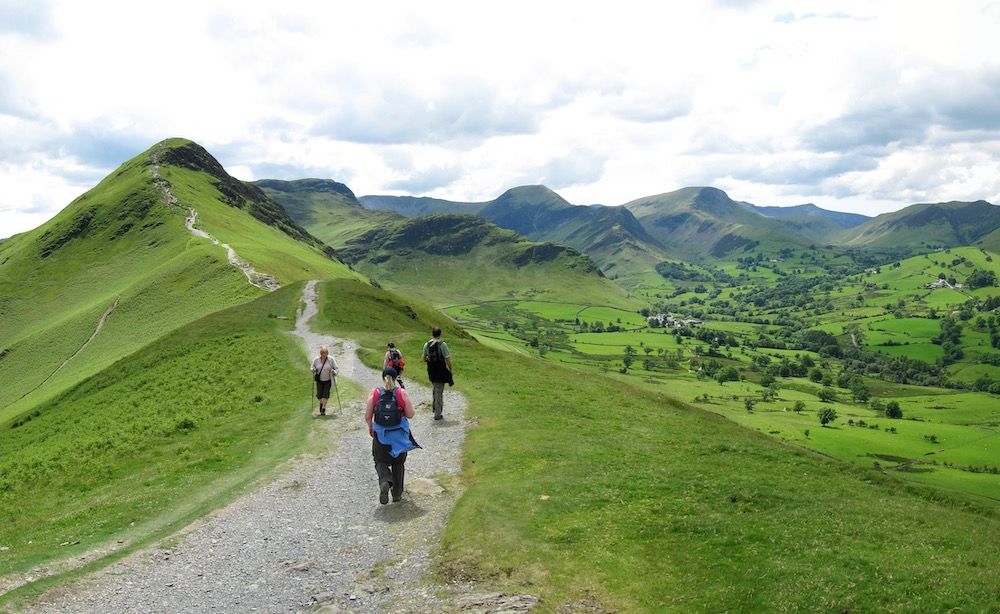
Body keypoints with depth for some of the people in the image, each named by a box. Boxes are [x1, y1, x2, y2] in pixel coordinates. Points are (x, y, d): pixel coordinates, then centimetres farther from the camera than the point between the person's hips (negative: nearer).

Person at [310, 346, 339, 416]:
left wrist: (334, 372, -27)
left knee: (326, 394, -12)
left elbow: (337, 369, -7)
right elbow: (312, 367, 10)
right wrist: (313, 370, -12)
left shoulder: (331, 359, -9)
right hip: (319, 380, 2)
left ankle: (323, 408, -1)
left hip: (328, 380, -2)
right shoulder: (316, 360, -4)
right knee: (319, 395, 2)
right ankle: (321, 403, 36)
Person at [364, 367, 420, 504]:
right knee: (398, 463, 17)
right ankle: (397, 494, 20)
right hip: (399, 435, 1)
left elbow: (367, 417, -5)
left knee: (381, 461, 11)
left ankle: (385, 481, -19)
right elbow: (410, 415, -8)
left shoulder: (374, 393, -7)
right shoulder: (403, 393, -9)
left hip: (380, 434, 0)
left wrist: (371, 428, 13)